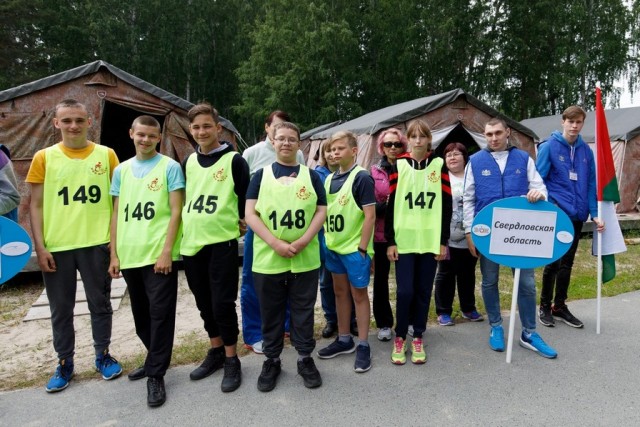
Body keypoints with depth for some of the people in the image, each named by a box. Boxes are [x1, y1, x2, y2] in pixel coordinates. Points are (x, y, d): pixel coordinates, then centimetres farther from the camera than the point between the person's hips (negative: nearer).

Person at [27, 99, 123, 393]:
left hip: (97, 244, 0)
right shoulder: (44, 158, 2)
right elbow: (36, 206, 3)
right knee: (61, 309, 11)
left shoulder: (106, 155, 1)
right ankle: (64, 363, 28)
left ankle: (103, 356, 28)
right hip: (56, 247, 1)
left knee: (100, 303, 10)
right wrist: (40, 247, -4)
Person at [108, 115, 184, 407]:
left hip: (159, 255, -5)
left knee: (160, 314, -1)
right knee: (141, 315, 16)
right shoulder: (121, 170, 12)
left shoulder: (170, 167, -2)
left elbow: (175, 212, -7)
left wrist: (166, 251, -14)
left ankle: (156, 374, 9)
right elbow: (117, 214, 13)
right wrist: (114, 254, 7)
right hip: (130, 256, 5)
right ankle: (155, 359, 35)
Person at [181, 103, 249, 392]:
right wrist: (187, 224, 16)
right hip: (191, 242, 6)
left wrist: (240, 222, 0)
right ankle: (215, 352, 30)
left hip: (222, 242, -6)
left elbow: (246, 198, -3)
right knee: (204, 303, 14)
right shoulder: (188, 162, 12)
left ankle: (231, 360, 13)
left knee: (222, 303, -3)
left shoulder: (234, 160, -5)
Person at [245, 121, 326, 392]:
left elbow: (321, 211, 2)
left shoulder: (311, 175, 7)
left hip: (305, 258, 0)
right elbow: (250, 214, -3)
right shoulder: (261, 175, 5)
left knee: (303, 311, 10)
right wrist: (275, 243, -15)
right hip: (268, 258, 0)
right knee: (271, 313, 11)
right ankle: (271, 361, 28)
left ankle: (305, 358, 27)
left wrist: (302, 242, -13)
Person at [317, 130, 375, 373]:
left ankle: (363, 345, 16)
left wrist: (363, 248, -17)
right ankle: (344, 340, 29)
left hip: (355, 248, -7)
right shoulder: (330, 179, 9)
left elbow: (370, 215, -15)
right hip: (334, 246, 7)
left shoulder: (361, 177, -12)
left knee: (359, 294, 3)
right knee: (340, 292, 15)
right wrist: (326, 240, 9)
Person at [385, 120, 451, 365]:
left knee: (424, 291, 7)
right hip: (404, 240, -1)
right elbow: (391, 204, 1)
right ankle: (400, 337, 16)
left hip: (430, 240, 1)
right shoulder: (398, 166, 3)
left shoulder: (439, 165, 6)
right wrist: (390, 240, -3)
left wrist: (444, 241, 1)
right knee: (405, 291, -3)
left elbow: (446, 204, 5)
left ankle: (418, 338, 22)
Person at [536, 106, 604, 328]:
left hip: (577, 214, 5)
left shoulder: (586, 150, 7)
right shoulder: (549, 146, -6)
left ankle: (560, 306, 25)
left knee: (567, 264, 12)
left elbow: (591, 183, 9)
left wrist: (594, 214, 3)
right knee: (553, 262, 0)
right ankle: (545, 306, 17)